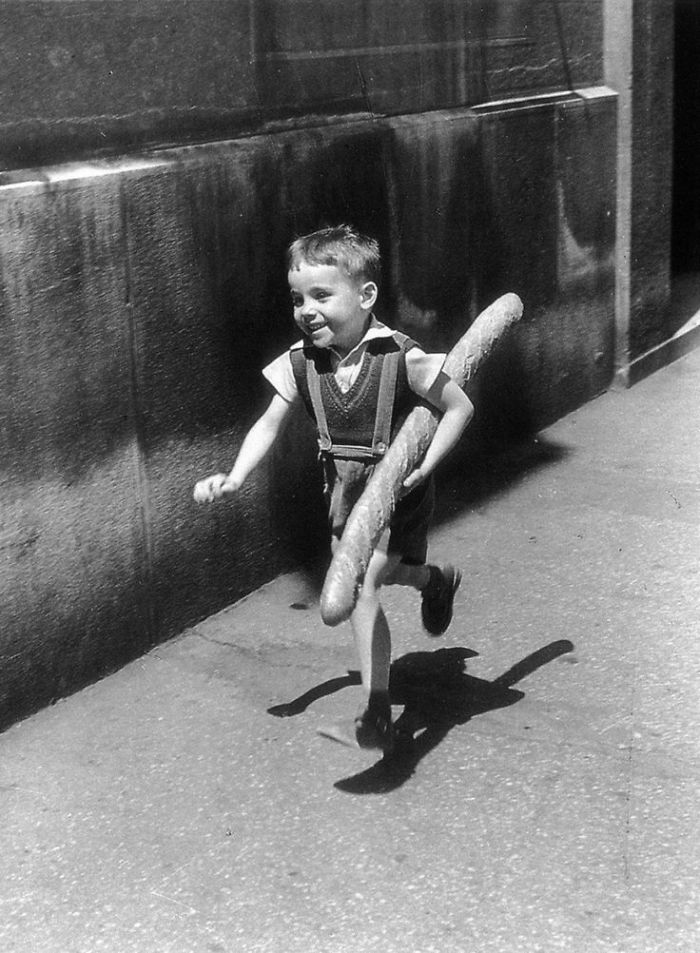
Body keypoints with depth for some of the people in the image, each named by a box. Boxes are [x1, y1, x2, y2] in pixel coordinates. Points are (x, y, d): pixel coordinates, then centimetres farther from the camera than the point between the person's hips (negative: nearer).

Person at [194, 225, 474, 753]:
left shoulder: (401, 358, -22)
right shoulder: (301, 362, -9)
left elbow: (460, 407, -14)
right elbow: (269, 424, -6)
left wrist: (425, 465, -20)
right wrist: (234, 477, -19)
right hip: (343, 489, 6)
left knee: (361, 586, -15)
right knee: (361, 575, 18)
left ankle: (377, 707, -3)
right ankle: (436, 580, 52)